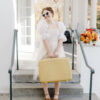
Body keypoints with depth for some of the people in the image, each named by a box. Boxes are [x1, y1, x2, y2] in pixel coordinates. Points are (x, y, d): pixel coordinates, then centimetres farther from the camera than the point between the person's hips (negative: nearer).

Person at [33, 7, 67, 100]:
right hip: (45, 50, -1)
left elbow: (61, 39, -5)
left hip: (57, 50, 2)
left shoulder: (59, 24, -1)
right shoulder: (43, 24, -7)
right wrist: (49, 52, -17)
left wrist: (57, 52, -16)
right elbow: (44, 39, -13)